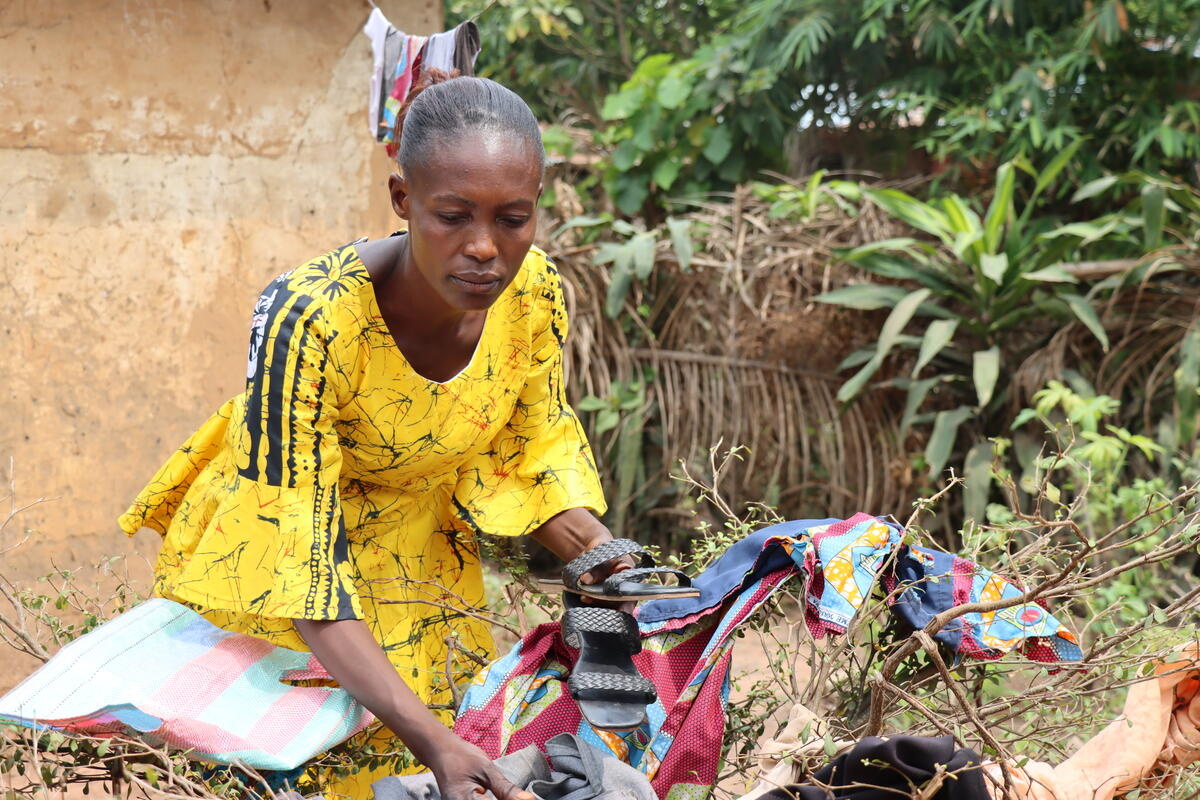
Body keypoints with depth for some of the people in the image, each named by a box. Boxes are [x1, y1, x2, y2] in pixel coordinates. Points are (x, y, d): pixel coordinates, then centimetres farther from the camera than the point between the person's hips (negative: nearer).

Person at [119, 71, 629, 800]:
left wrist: (611, 568, -22)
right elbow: (297, 565, -37)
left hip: (421, 559, 5)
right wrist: (430, 739, -45)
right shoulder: (306, 322, -37)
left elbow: (534, 456, -4)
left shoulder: (534, 290, -21)